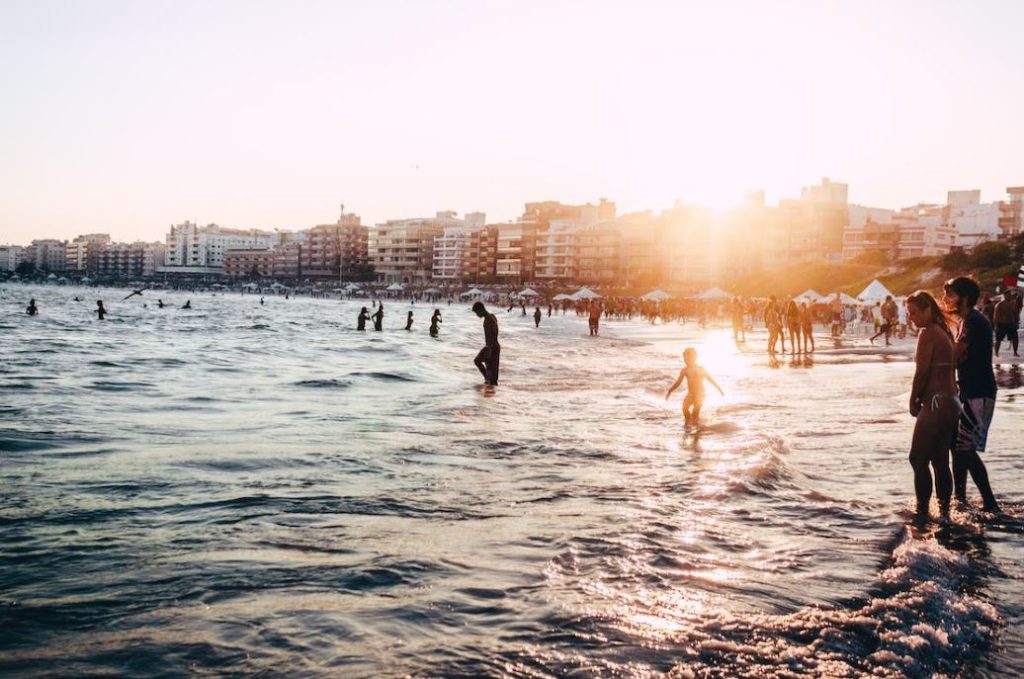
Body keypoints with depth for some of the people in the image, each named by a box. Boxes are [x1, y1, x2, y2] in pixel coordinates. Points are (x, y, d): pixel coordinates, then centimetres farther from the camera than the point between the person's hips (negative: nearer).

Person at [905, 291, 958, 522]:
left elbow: (922, 372, -15)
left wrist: (913, 401, -2)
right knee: (940, 461, 13)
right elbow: (944, 370, 14)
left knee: (918, 459, -2)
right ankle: (944, 510, 18)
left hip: (935, 404, -9)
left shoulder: (928, 333, -14)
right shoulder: (944, 331, 14)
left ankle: (922, 511, 2)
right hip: (951, 402, 9)